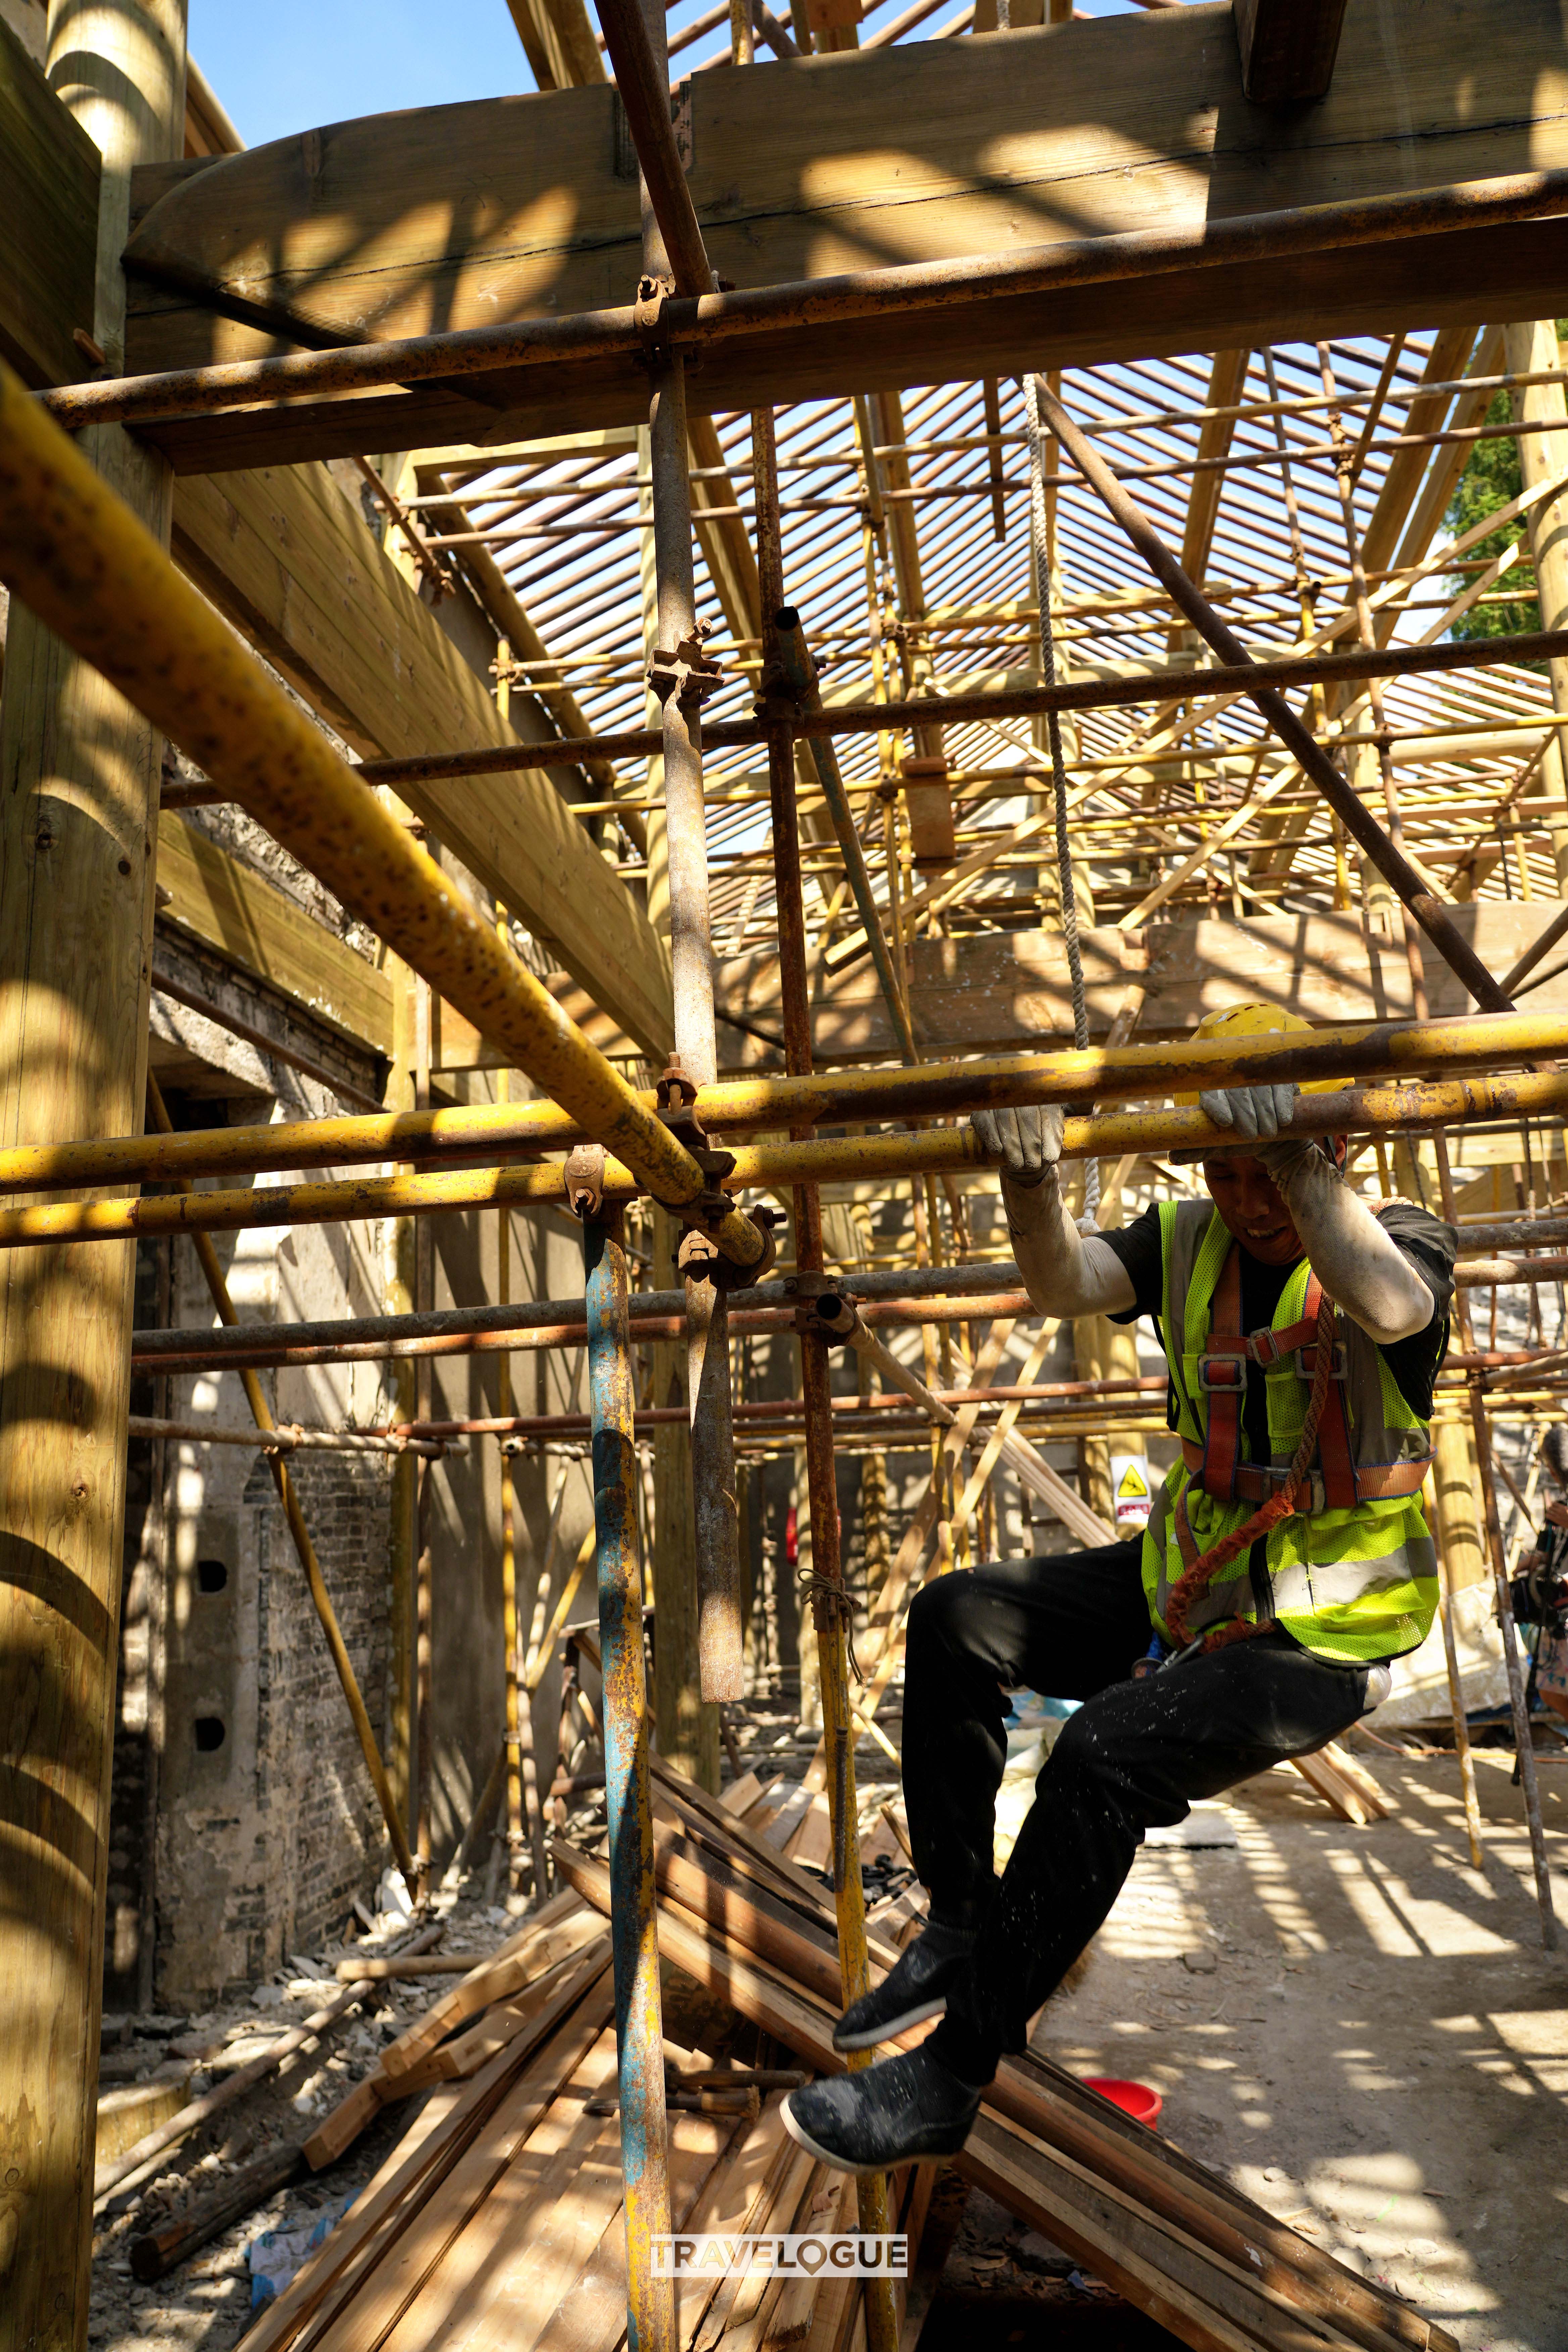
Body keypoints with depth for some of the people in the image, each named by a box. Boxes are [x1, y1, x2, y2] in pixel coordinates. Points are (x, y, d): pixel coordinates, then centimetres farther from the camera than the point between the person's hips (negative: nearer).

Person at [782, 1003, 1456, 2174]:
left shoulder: (1403, 1235, -10)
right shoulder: (1187, 1242, 2)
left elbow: (1388, 1305, -35)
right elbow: (1066, 1284, -18)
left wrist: (1297, 1160, -44)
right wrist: (1032, 1182, -37)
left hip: (1321, 1633, -6)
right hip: (1185, 1583, 6)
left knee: (1105, 1753, -27)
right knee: (957, 1621, -6)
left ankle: (950, 2078, -11)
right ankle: (960, 1925, 8)